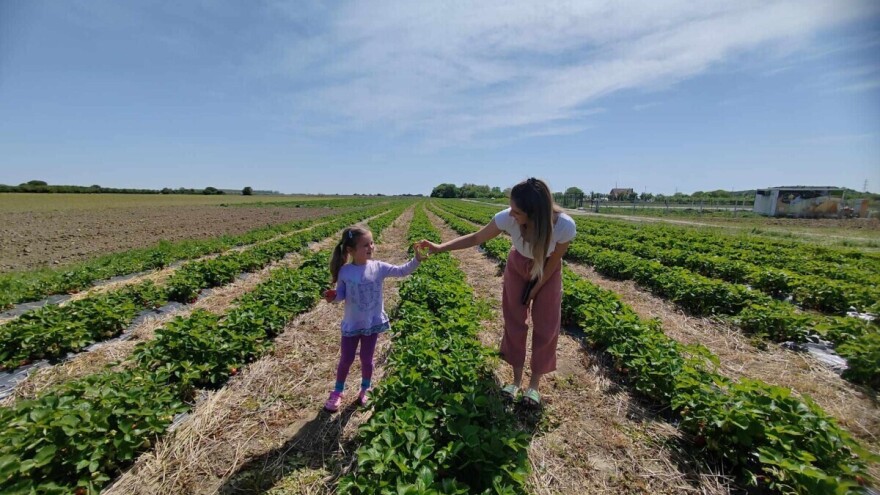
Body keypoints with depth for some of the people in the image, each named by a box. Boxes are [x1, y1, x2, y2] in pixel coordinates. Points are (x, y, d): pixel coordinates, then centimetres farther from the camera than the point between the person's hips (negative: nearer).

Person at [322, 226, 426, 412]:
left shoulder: (378, 267, -10)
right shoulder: (345, 271, -12)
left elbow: (402, 271, -15)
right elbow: (341, 294, 0)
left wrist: (417, 260, -30)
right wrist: (333, 296, -23)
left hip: (373, 323, 1)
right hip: (351, 324, 0)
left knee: (367, 359, 14)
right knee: (346, 360, 13)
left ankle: (365, 390, 40)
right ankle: (338, 392, 38)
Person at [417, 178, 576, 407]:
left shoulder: (565, 226, -38)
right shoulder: (507, 218, -35)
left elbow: (554, 260, -20)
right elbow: (476, 238, -20)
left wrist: (536, 288, -9)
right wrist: (440, 247, -26)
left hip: (547, 271, -1)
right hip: (518, 267, 1)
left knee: (546, 325, 2)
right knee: (514, 322, 6)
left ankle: (534, 383, 23)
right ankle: (516, 379, 25)